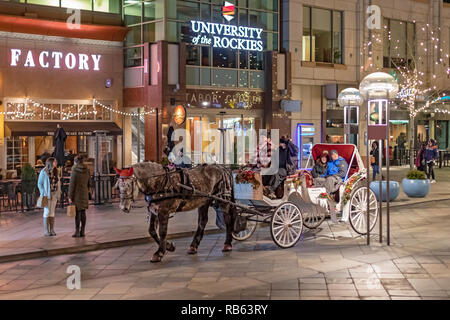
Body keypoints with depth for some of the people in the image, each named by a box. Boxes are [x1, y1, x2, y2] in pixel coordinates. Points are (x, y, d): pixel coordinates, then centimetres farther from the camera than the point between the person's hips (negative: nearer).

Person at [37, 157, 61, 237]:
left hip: (54, 194, 6)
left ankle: (52, 230, 12)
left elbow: (58, 182, 14)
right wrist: (43, 194, -13)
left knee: (52, 212, 8)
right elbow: (39, 184, -7)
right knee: (47, 212, -3)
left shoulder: (55, 171, 7)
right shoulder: (43, 172, -10)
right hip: (47, 194, -6)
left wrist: (58, 193, 6)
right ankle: (46, 231, 2)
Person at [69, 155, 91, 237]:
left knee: (77, 213, -2)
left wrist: (70, 196, -9)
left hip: (76, 193, -5)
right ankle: (82, 231, 10)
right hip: (84, 193, 5)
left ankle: (77, 232, -1)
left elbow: (72, 184, -13)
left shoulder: (75, 170, -12)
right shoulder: (86, 170, 4)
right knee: (83, 213, 9)